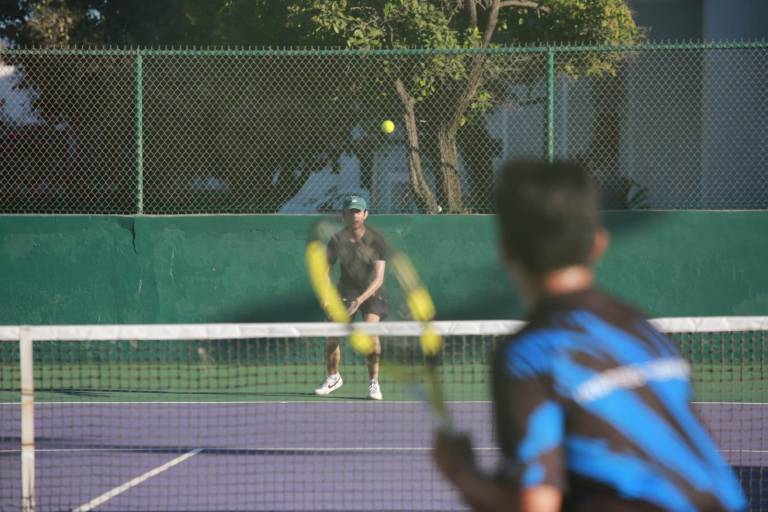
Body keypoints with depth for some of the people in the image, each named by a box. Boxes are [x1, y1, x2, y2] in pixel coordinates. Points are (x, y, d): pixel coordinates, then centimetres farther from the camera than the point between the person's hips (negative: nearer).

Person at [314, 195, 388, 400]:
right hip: (346, 292, 3)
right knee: (332, 335, -8)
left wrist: (360, 300, -33)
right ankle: (333, 377, 19)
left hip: (371, 293, -3)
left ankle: (373, 382, -13)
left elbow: (378, 279, -21)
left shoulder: (376, 241, -16)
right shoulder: (337, 240, -8)